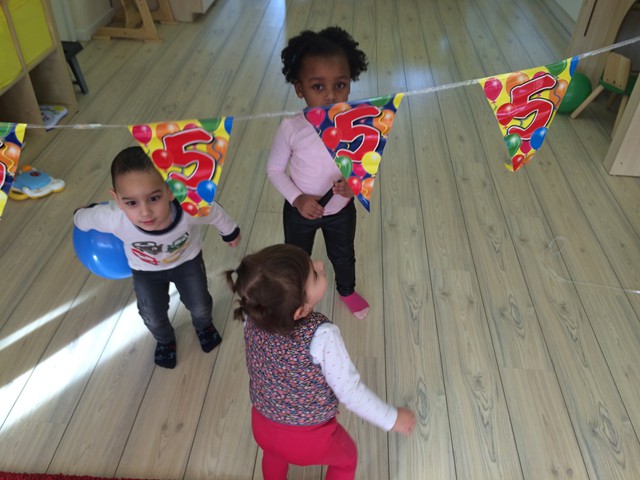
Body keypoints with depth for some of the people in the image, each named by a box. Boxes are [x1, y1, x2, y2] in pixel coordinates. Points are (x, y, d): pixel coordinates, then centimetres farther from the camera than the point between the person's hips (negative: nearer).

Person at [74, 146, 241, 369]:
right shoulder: (113, 219, -44)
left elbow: (216, 214, -20)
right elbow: (82, 218, -19)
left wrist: (231, 232, 1)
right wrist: (81, 213, 5)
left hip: (187, 260, 0)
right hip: (145, 270, 0)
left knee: (200, 307, 19)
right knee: (153, 318, 17)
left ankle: (203, 325, 59)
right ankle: (165, 340, 55)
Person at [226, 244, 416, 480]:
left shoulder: (252, 315, -23)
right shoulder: (322, 337, -38)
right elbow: (350, 392, -26)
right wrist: (392, 418, -9)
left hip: (262, 424, 4)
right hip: (309, 438, -4)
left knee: (275, 451, 39)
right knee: (346, 458, 30)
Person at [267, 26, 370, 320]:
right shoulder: (291, 128, -27)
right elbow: (275, 169, -12)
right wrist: (296, 198, -24)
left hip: (341, 211, 1)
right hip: (300, 211, -1)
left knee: (343, 256, 29)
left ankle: (347, 290, 62)